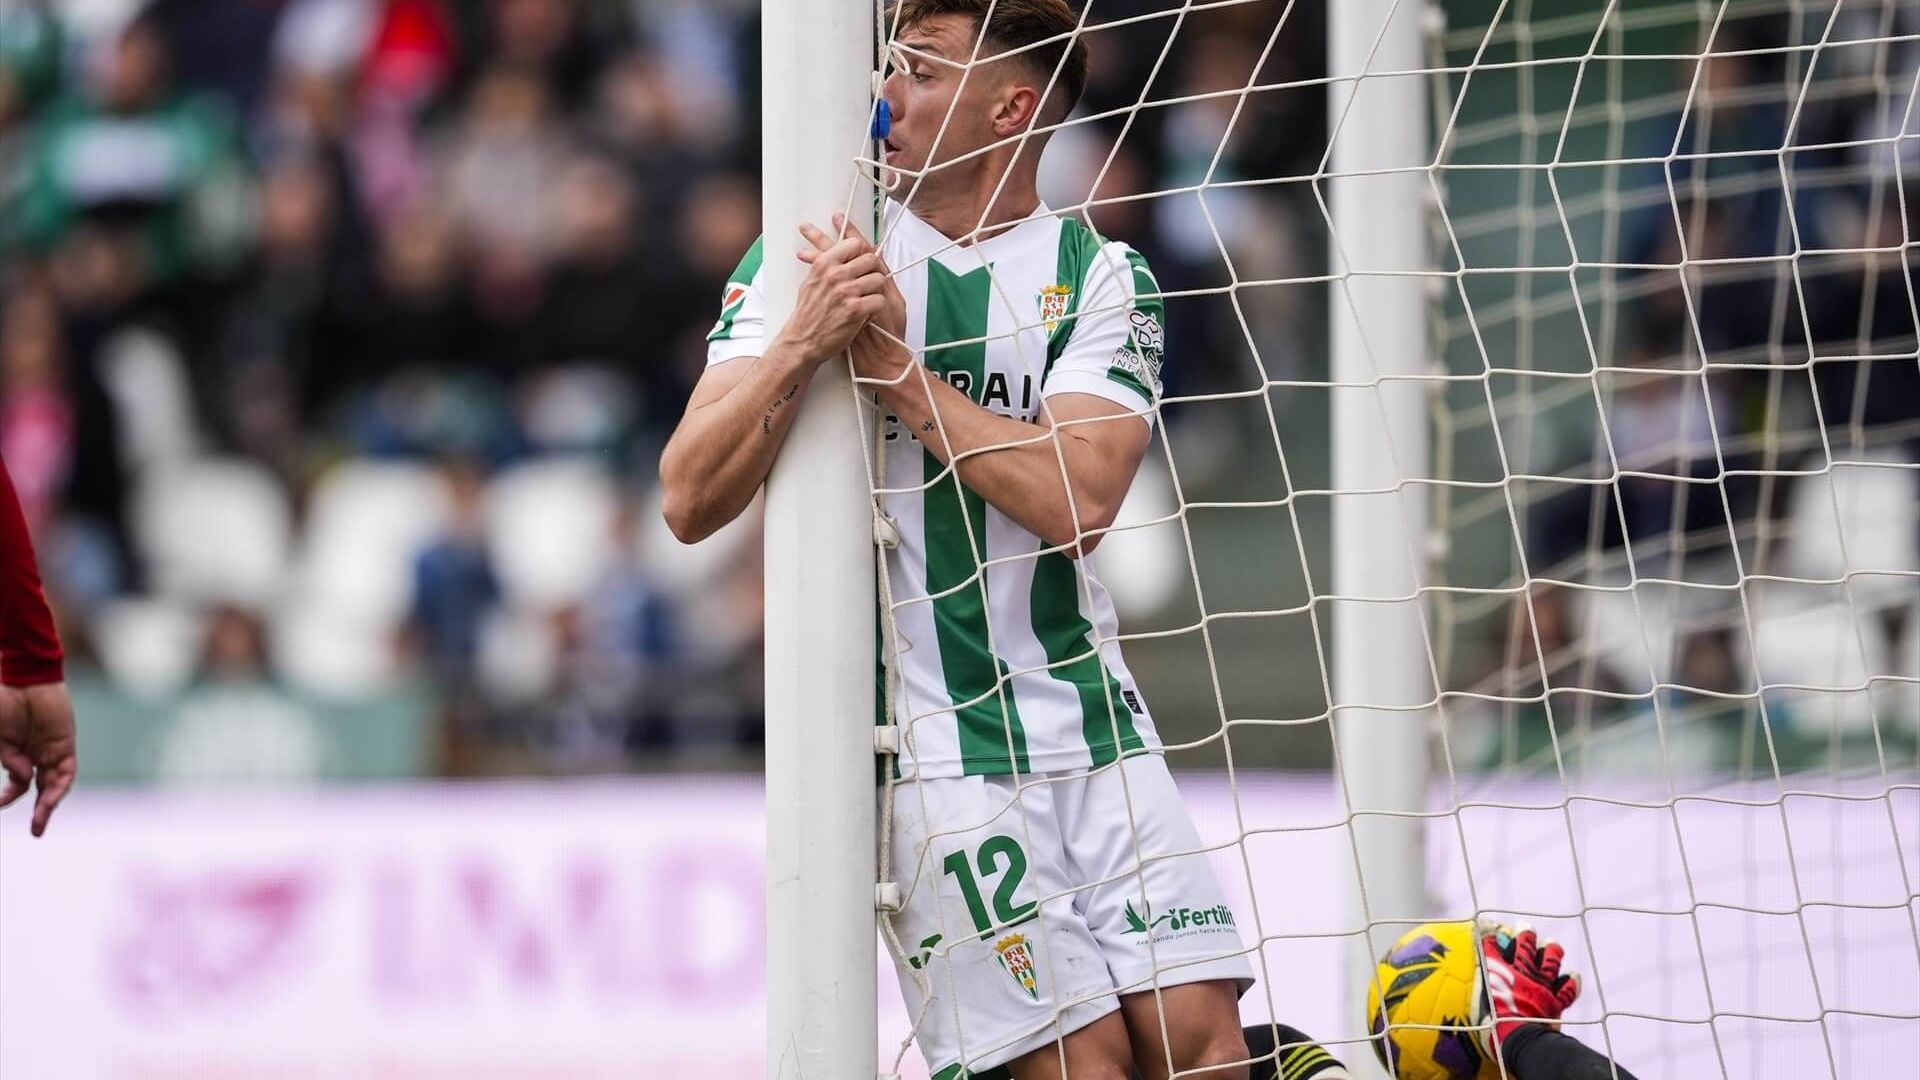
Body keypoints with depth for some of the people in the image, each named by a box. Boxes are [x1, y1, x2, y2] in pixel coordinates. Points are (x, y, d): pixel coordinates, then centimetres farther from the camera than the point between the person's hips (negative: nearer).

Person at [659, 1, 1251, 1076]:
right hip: (925, 739, -2)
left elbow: (1076, 500, -14)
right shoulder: (805, 261, 3)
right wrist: (803, 346, -20)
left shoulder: (1102, 278, 3)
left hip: (1091, 720, 2)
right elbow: (692, 502, -6)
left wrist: (893, 361, -15)